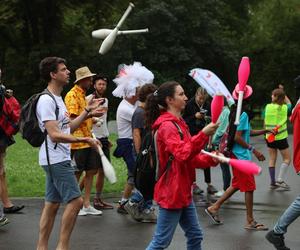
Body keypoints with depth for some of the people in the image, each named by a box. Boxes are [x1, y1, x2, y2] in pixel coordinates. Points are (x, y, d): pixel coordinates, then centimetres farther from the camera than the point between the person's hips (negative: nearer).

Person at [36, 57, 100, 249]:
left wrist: (87, 111, 16)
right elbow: (55, 135, -23)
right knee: (75, 200, -11)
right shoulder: (46, 100, -16)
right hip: (55, 159, -10)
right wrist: (84, 140, -28)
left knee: (52, 204, 11)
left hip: (60, 159, 10)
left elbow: (67, 127, 20)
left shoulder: (58, 98, 17)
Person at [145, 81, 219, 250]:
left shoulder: (178, 123, 15)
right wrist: (203, 134, -36)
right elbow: (182, 154, -29)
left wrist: (211, 159, 3)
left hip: (183, 191, 10)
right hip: (172, 191, -10)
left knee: (195, 236, 14)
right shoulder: (167, 126, -16)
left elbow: (190, 157, 18)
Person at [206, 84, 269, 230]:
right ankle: (250, 221, 5)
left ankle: (214, 207, 21)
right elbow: (238, 138, -22)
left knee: (237, 185, 19)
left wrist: (264, 131, 16)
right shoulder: (243, 115, -18)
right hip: (242, 156, -9)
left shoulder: (234, 113, 9)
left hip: (235, 154, 9)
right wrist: (253, 150, -19)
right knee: (249, 187, -1)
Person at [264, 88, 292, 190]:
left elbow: (265, 122, 1)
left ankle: (273, 182, 13)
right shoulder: (284, 108, -7)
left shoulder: (268, 107, -3)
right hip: (281, 137, -3)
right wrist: (283, 93, 16)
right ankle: (280, 180, -2)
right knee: (287, 159, 9)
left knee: (272, 159, 11)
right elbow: (289, 104, 17)